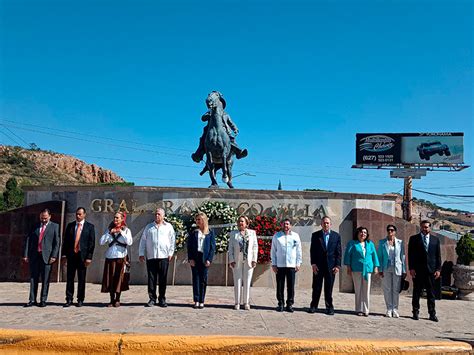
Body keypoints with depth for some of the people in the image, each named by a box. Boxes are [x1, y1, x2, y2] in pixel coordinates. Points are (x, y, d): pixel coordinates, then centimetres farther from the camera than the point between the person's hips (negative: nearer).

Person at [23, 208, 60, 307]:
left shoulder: (54, 226, 4)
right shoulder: (35, 226, 11)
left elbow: (57, 242, -1)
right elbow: (28, 240, 9)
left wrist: (54, 256, -10)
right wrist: (25, 255, 0)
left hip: (47, 256, -3)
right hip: (34, 256, 3)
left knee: (45, 280, 2)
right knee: (33, 279, 6)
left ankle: (43, 300, 10)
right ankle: (32, 300, 13)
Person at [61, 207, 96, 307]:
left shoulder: (90, 227, 1)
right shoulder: (70, 225, 10)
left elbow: (92, 243, -2)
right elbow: (65, 241, 9)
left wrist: (89, 257, -9)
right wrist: (64, 255, 1)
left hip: (82, 255, -2)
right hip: (71, 255, 2)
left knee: (81, 279, 5)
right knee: (69, 278, 4)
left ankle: (80, 300, 13)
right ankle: (69, 299, 11)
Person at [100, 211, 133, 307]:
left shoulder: (126, 230, 4)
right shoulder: (109, 229, 12)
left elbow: (130, 242, -13)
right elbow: (101, 242, 1)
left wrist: (121, 232, -12)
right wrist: (110, 233, -8)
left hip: (121, 257, -2)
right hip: (110, 256, 3)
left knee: (119, 278, 0)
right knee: (110, 278, 1)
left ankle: (117, 300, 9)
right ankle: (112, 300, 10)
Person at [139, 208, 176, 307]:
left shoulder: (168, 227, 9)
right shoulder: (149, 227, 13)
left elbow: (172, 240, 7)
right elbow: (143, 241, 12)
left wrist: (170, 253, -1)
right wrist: (141, 253, 5)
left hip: (164, 256, -1)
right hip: (150, 256, 1)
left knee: (163, 279, 2)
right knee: (151, 278, 2)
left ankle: (162, 299, 11)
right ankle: (152, 299, 11)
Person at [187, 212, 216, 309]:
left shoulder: (210, 233, 5)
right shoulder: (193, 233, 8)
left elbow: (213, 247, 2)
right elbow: (189, 246, 5)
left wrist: (209, 259, -8)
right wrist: (190, 259, -5)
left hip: (205, 259, -1)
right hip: (195, 258, 1)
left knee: (203, 280, 2)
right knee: (196, 279, 1)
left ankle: (201, 301, 9)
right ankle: (196, 300, 5)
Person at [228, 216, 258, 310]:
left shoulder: (252, 233, 9)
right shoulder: (233, 233, 8)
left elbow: (255, 247, 6)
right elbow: (230, 248, 4)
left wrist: (254, 260, -3)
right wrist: (231, 260, -6)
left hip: (248, 261, 0)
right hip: (237, 261, 0)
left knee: (247, 282, 5)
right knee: (237, 282, 3)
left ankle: (246, 302, 13)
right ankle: (237, 302, 10)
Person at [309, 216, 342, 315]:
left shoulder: (336, 236, 6)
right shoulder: (315, 235, 5)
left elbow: (339, 252, 4)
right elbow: (312, 251, 2)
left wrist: (337, 265, -3)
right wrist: (313, 264, -6)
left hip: (331, 266, 0)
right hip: (318, 266, 0)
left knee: (329, 288, 5)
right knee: (316, 287, 5)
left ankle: (329, 307, 16)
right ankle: (313, 306, 16)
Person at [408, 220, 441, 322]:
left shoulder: (435, 240, 10)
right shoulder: (414, 239, 3)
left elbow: (438, 255, 9)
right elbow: (411, 255, 0)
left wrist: (438, 269, 1)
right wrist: (411, 268, -7)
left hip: (431, 270, 2)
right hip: (418, 270, -1)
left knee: (431, 293, 6)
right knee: (416, 293, 6)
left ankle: (432, 314, 12)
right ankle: (416, 312, 14)